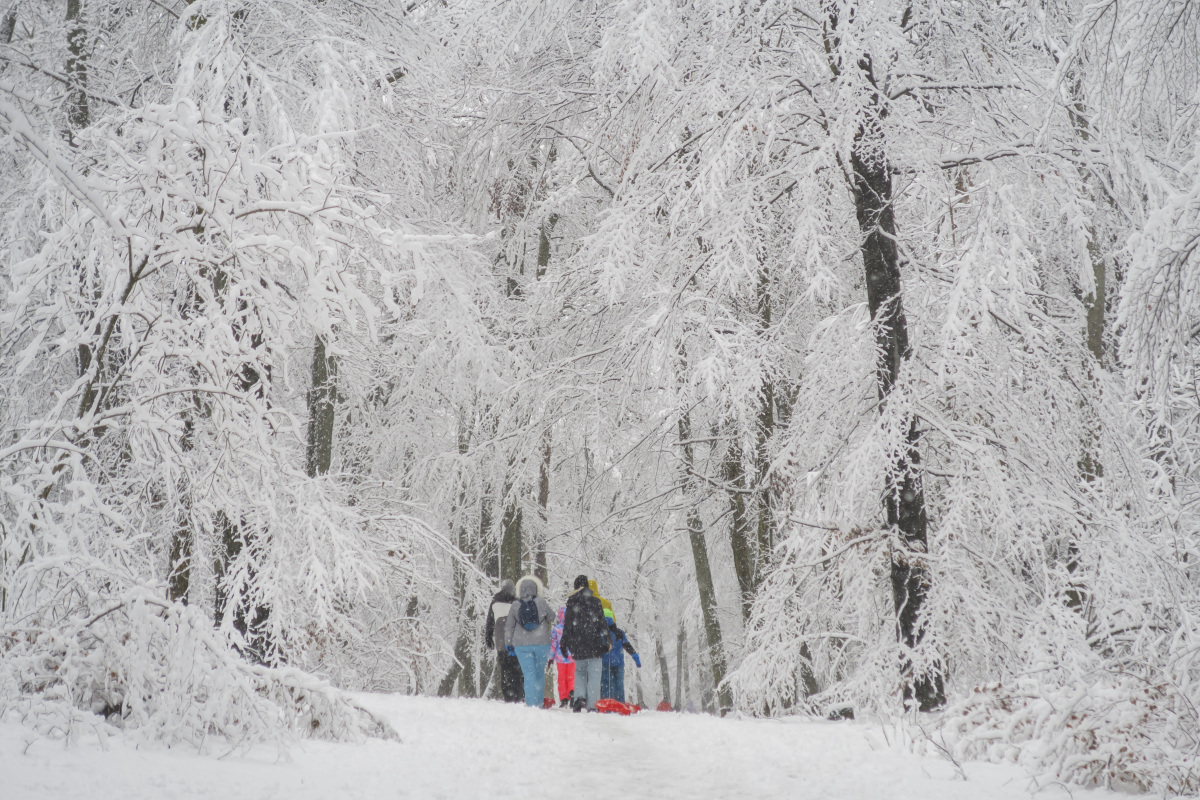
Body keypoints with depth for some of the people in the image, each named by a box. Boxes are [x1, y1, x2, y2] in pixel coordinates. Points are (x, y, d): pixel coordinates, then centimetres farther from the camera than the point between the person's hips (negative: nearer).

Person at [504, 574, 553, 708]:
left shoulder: (515, 606, -1)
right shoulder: (541, 603, -5)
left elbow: (509, 627, 3)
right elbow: (551, 618, 7)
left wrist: (509, 644, 13)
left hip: (522, 645, 0)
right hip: (542, 643, 0)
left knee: (529, 674, 1)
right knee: (540, 673, 13)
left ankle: (531, 704, -8)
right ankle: (538, 703, 15)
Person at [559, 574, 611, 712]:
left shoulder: (571, 604, 1)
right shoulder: (595, 602, 1)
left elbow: (567, 626, 1)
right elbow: (603, 624, 2)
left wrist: (564, 644, 7)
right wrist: (607, 641, 10)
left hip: (578, 647, 1)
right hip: (594, 646, -1)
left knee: (579, 671, 19)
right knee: (594, 675, 2)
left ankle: (580, 696, -2)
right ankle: (592, 705, -5)